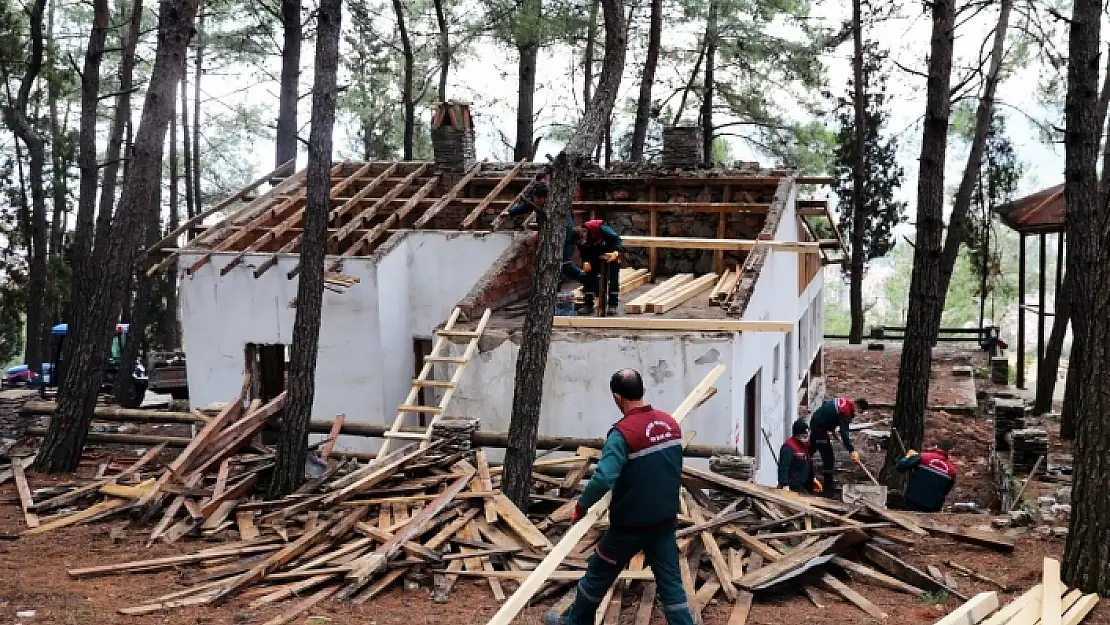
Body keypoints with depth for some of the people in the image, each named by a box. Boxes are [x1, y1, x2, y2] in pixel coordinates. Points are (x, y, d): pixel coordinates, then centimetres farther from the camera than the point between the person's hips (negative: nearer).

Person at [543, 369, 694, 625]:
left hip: (630, 525, -5)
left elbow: (603, 478, -32)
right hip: (665, 521, 5)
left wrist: (582, 505, -15)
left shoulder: (623, 432, -23)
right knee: (671, 583, 9)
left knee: (598, 575, 16)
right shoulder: (671, 423, 0)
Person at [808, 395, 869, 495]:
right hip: (820, 427, -10)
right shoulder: (845, 412, -28)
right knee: (828, 458, -10)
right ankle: (828, 490, -5)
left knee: (811, 451, 27)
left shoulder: (847, 400, -1)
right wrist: (851, 451, -39)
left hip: (815, 420, 10)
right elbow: (844, 433, -35)